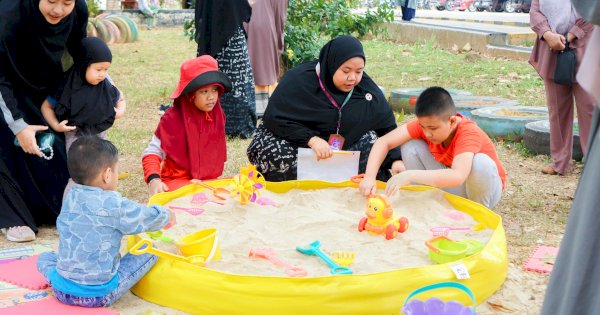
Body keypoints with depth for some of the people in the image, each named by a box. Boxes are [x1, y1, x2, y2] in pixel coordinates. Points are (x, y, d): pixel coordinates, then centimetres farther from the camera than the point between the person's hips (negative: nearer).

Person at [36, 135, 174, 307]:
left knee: (44, 257, 32)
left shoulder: (70, 197, 0)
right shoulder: (114, 204, -17)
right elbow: (150, 218, -7)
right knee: (149, 251, 3)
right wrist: (167, 216, 18)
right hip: (100, 295, -4)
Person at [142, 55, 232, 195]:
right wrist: (154, 179, -28)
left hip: (209, 181, 6)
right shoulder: (173, 119, -13)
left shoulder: (217, 115, 3)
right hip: (177, 182, -6)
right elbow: (152, 153, -12)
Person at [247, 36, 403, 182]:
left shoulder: (367, 89, -7)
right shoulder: (298, 80, -18)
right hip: (298, 143, -4)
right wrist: (311, 139, -31)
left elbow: (387, 127, -3)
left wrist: (396, 160, -20)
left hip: (342, 151, 4)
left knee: (372, 140, -17)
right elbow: (274, 118, -20)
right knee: (277, 155, -33)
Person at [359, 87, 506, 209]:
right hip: (448, 184, 4)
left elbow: (457, 176, -50)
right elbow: (383, 142, -21)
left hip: (482, 187, -4)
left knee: (480, 162, -38)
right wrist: (369, 177, -36)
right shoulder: (425, 123, -18)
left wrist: (410, 175, -54)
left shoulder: (469, 133, -33)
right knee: (410, 146, -16)